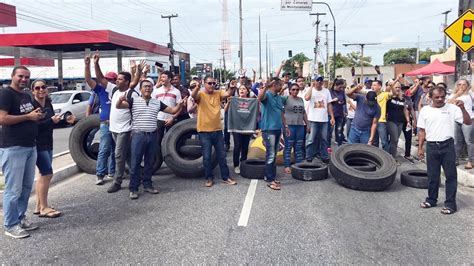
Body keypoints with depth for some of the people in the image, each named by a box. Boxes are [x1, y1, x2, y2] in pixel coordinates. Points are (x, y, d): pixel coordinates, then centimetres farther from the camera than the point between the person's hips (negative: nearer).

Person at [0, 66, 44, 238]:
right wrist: (28, 116, -17)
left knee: (27, 187, 14)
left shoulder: (27, 96, 17)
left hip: (30, 147, 9)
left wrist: (37, 116, 11)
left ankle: (20, 218, 27)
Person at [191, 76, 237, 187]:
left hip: (217, 130, 4)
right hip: (204, 131, -3)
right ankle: (209, 178, 19)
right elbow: (193, 95, -27)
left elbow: (228, 94, -11)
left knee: (222, 156, 11)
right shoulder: (200, 95, -5)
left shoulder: (218, 94, 5)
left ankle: (226, 177, 22)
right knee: (206, 157, 4)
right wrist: (198, 86, -46)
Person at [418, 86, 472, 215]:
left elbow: (468, 122, -4)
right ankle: (431, 199, 26)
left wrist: (462, 108, -18)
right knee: (432, 175, 12)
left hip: (447, 146, -2)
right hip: (431, 146, 2)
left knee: (451, 175, 3)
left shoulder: (452, 108, -1)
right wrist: (420, 148, 6)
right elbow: (422, 131, 9)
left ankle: (450, 203, 11)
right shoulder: (425, 110, 5)